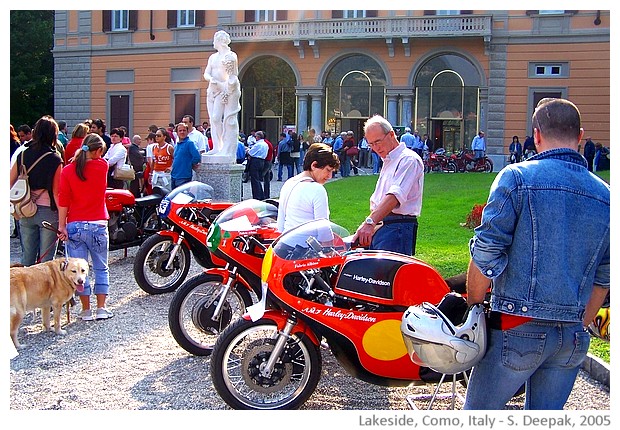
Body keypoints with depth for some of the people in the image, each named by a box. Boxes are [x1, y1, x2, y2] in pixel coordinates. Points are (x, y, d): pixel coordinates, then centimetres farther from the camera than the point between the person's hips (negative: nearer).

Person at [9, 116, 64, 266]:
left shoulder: (22, 155, 2)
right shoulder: (55, 160, -11)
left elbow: (10, 182, 5)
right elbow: (56, 192, -12)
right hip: (48, 212, -4)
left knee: (27, 258, 13)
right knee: (46, 260, 3)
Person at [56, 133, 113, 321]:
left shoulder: (68, 170, -5)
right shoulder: (102, 166, -5)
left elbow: (63, 200, -6)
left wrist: (61, 225, -3)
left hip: (75, 226, 0)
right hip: (98, 225, 0)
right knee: (101, 268, 12)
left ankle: (86, 310, 12)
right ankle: (101, 308, 10)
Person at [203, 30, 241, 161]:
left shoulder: (230, 55, 0)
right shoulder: (212, 57, 20)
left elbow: (233, 75, -5)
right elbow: (206, 73, 14)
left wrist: (228, 92, -14)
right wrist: (211, 79, -10)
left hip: (224, 89, -7)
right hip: (213, 90, 7)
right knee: (214, 119, 0)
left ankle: (228, 150, -10)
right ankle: (217, 148, 2)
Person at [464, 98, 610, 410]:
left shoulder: (516, 177, -8)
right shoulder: (605, 196, 8)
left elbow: (486, 253, -12)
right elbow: (603, 278, 13)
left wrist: (472, 305, 3)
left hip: (518, 329, -5)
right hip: (573, 338, 5)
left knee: (479, 414, 8)